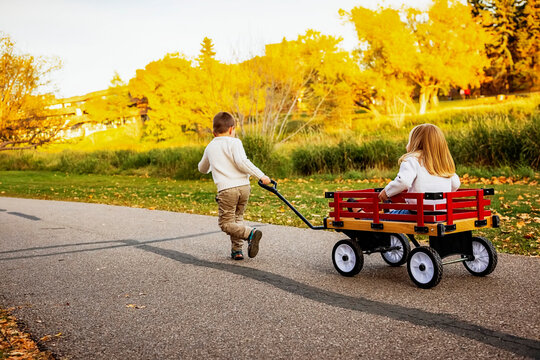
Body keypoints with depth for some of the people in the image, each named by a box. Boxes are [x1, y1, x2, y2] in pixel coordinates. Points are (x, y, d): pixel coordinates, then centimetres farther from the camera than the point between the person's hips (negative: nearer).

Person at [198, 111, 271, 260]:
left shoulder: (210, 147, 17)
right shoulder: (234, 142, 3)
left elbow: (202, 169, 33)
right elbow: (241, 162, -14)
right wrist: (261, 175, -10)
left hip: (226, 189, -1)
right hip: (244, 186, 1)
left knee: (226, 223, 3)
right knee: (237, 218, 19)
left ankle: (250, 233, -21)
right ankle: (236, 249, 14)